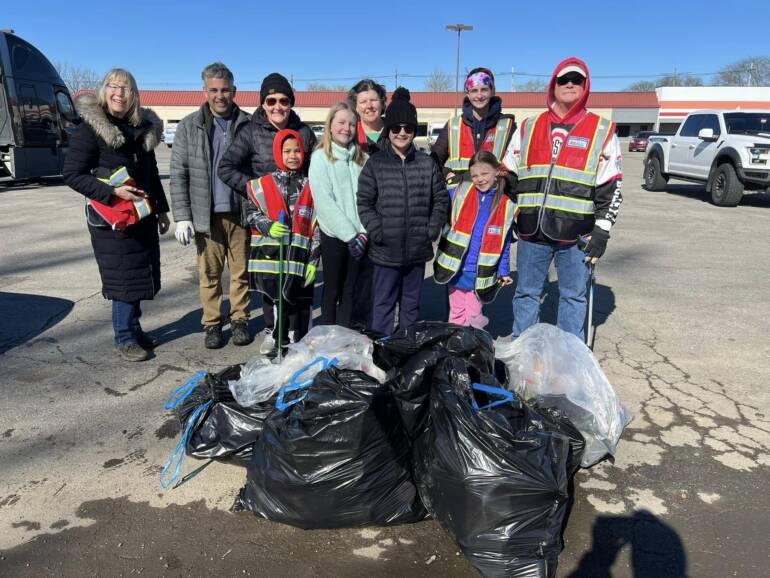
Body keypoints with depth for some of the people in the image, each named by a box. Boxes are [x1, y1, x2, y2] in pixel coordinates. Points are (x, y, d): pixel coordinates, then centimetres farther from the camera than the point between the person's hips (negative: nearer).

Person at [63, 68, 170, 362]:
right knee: (124, 277, -4)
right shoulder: (90, 128, -7)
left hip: (143, 215, 6)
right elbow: (72, 174, -9)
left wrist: (161, 209, 18)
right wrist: (112, 191, -20)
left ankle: (133, 329, 26)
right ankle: (125, 339, 9)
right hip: (112, 219, -6)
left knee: (140, 274, 10)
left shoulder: (144, 126, 11)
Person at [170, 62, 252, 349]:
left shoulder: (247, 125, 3)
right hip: (207, 215, 0)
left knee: (241, 272, 8)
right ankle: (212, 323, 21)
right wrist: (182, 217, -6)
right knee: (209, 274, 7)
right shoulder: (189, 126, 3)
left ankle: (240, 319, 23)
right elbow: (178, 174, 1)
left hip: (241, 213, 0)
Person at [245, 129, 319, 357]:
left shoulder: (310, 187, 6)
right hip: (269, 255, 0)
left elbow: (317, 227, 5)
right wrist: (268, 226, -15)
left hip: (300, 257, 0)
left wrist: (314, 259, 0)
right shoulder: (262, 184, 4)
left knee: (300, 304, 6)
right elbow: (251, 213, 5)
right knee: (273, 301, 8)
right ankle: (280, 343, 25)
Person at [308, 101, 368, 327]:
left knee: (350, 291, 10)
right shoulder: (320, 157, -3)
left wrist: (364, 231, -8)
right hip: (333, 235, -3)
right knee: (332, 290, 6)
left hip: (358, 236, 4)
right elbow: (324, 200, -11)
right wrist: (349, 234, -14)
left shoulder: (362, 158, 10)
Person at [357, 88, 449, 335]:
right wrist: (377, 233, -12)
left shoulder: (427, 163, 5)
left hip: (418, 250, 3)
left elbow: (441, 199, 11)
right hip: (386, 251, -2)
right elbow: (364, 203, -2)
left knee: (411, 303, 15)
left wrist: (432, 230, 0)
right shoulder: (375, 163, -1)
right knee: (384, 303, 6)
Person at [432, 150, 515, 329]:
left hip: (480, 274, 0)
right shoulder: (459, 192, -3)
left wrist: (503, 271, 7)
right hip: (455, 269, 0)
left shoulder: (506, 206, 0)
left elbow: (504, 243, 6)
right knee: (457, 314, 13)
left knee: (474, 317, 9)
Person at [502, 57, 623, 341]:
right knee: (526, 294, 10)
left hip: (576, 232, -2)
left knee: (573, 296, 9)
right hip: (531, 230, 2)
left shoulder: (602, 131, 4)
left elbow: (611, 188, 2)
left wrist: (601, 232, -6)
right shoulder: (529, 127, 11)